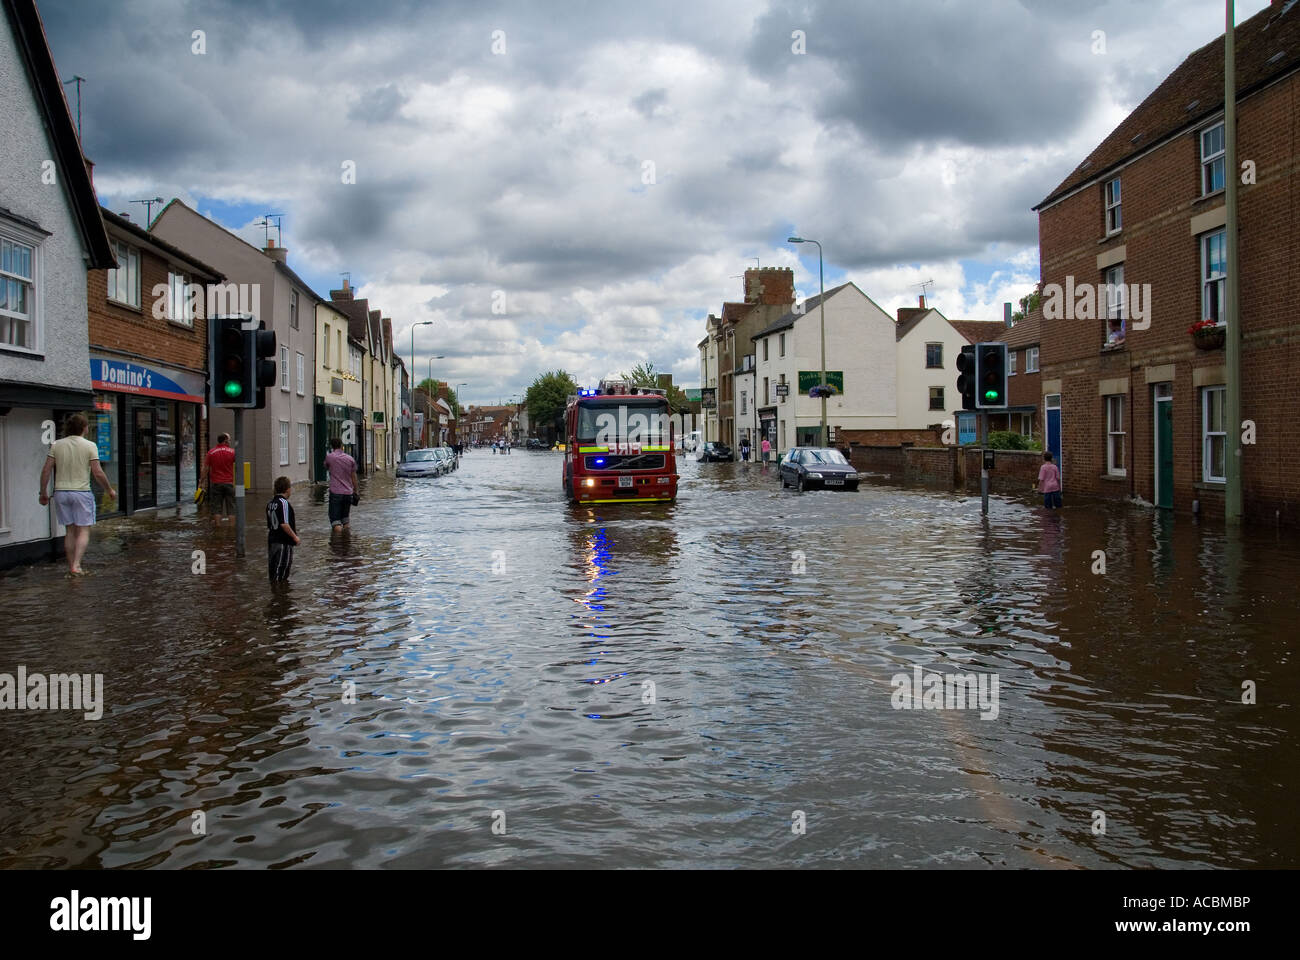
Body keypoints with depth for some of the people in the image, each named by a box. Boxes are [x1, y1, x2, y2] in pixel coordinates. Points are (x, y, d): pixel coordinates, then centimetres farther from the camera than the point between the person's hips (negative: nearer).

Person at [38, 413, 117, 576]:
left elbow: (46, 470, 0)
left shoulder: (57, 445, 3)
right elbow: (98, 473, -10)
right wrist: (110, 490, 3)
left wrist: (43, 493, 9)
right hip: (82, 492, -4)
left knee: (70, 531, 13)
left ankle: (71, 567, 15)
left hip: (61, 492, 4)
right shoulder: (90, 446, -7)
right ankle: (76, 565, -13)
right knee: (84, 531, 2)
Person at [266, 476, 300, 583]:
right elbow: (284, 524, -22)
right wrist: (295, 537, -13)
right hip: (284, 541, -9)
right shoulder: (284, 503, -16)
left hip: (272, 539, 9)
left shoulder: (270, 502, 11)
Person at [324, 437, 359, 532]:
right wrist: (355, 491, 17)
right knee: (345, 520, 17)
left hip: (335, 492, -4)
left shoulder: (329, 457, -6)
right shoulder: (350, 459, 4)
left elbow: (326, 468, 15)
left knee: (336, 521, -6)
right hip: (348, 492, 4)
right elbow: (354, 477, 7)